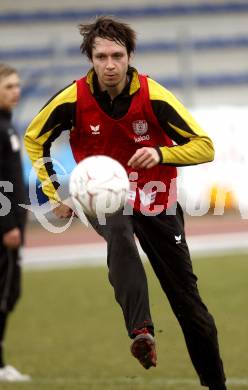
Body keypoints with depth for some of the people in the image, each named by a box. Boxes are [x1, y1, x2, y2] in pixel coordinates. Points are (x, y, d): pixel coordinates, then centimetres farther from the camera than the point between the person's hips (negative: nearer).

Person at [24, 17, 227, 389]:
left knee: (187, 299, 3)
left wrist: (161, 153, -33)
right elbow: (34, 139, 4)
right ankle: (141, 331, -53)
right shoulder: (73, 99, -14)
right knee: (120, 233, -38)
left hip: (156, 201, 1)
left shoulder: (153, 96, -18)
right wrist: (55, 193, -3)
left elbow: (204, 146, -16)